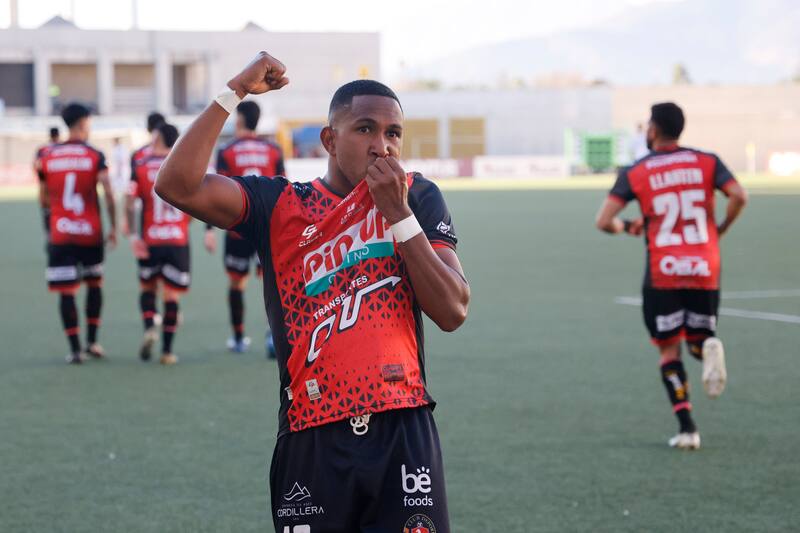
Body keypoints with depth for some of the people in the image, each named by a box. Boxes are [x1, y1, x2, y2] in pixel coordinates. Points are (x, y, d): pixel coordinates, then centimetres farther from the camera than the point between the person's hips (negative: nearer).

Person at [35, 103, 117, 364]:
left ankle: (75, 349, -3)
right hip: (90, 234, 0)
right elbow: (108, 193, -12)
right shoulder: (95, 156, -4)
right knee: (94, 284, 19)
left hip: (60, 235, 0)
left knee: (66, 291, 1)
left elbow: (43, 197, 10)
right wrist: (113, 227, -4)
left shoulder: (47, 156, 2)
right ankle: (92, 342, 16)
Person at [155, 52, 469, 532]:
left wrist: (398, 212, -9)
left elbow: (453, 311, -4)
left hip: (404, 435, 0)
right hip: (313, 441, 0)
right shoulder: (278, 205, 4)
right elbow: (178, 185, -11)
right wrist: (235, 92, -9)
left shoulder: (418, 199, 7)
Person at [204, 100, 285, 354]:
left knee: (237, 283, 13)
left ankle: (238, 338, 22)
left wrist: (210, 229, -9)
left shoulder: (226, 152, -3)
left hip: (238, 229, -1)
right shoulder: (273, 151, 4)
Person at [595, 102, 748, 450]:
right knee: (698, 338, 18)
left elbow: (603, 221, -7)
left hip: (663, 274, -2)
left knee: (669, 349, 10)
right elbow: (739, 196, -11)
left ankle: (687, 427, -2)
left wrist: (626, 227, 15)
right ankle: (709, 348, -21)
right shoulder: (707, 162, 4)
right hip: (705, 269, 2)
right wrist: (720, 230, 5)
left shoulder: (634, 173, 0)